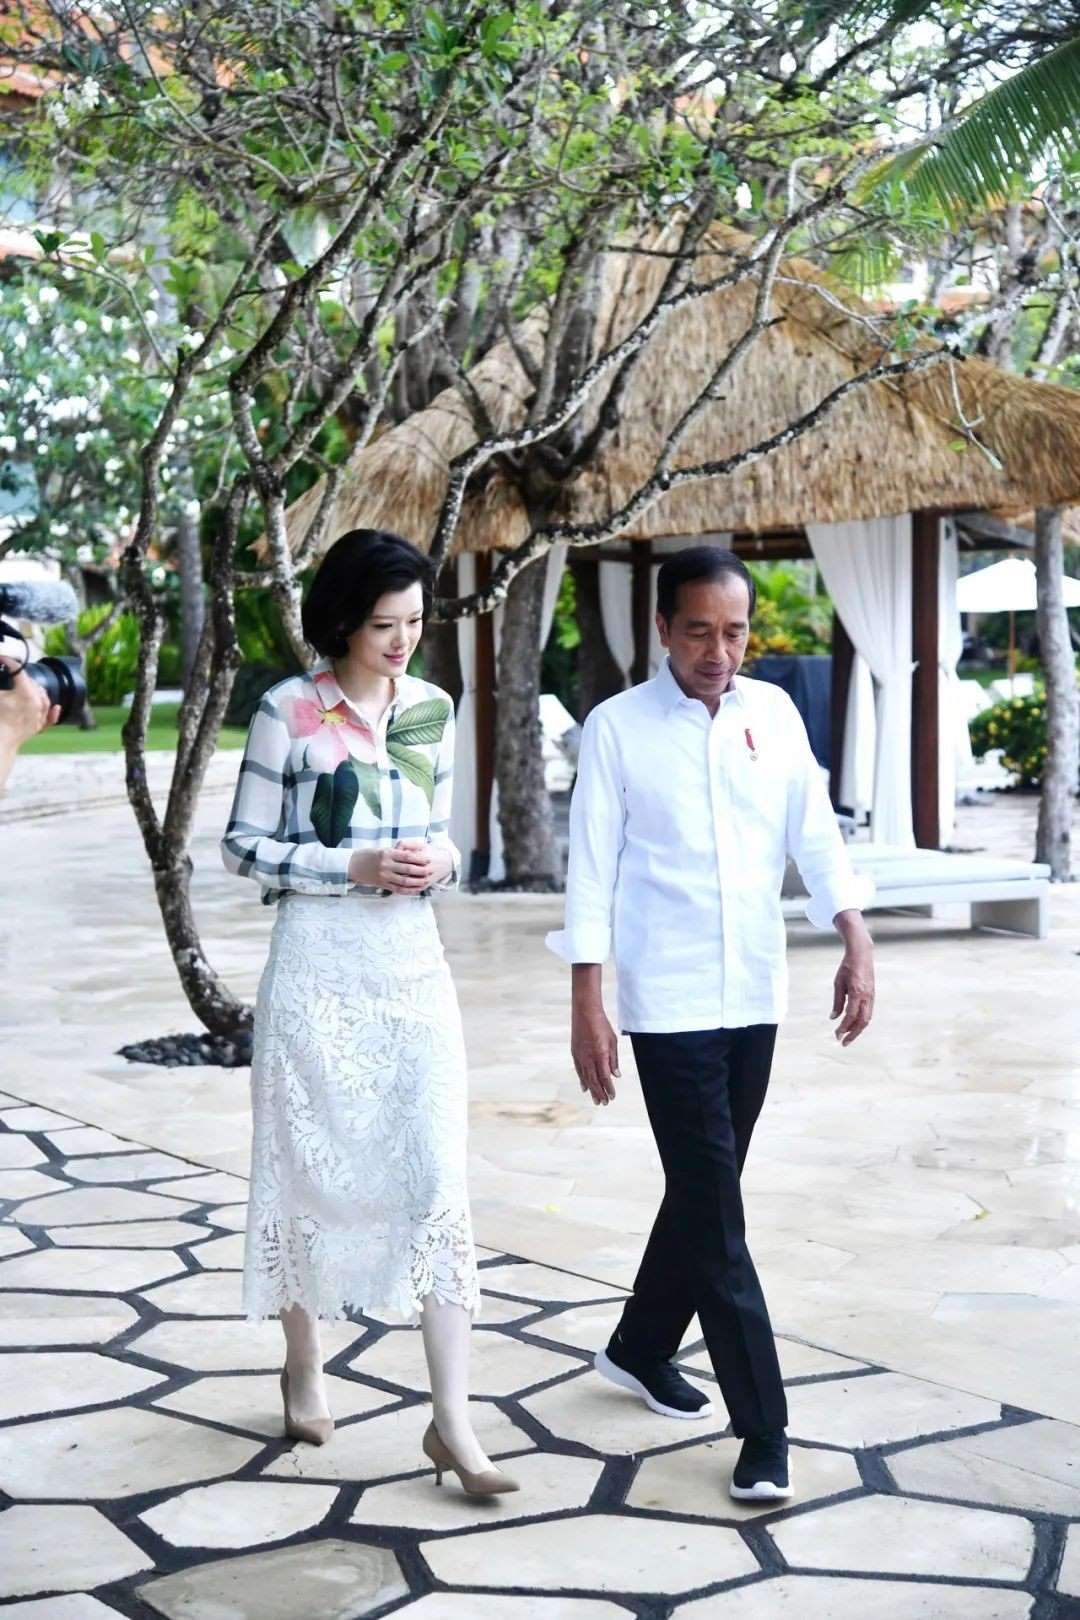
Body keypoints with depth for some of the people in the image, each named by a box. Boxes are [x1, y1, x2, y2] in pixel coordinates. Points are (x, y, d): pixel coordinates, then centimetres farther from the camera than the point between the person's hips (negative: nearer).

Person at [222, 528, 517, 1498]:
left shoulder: (433, 709, 7)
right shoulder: (290, 714, -7)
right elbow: (245, 847, -4)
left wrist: (441, 861, -5)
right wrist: (355, 867, -16)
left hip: (415, 970, 3)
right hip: (319, 972, -3)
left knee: (438, 1181, -4)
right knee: (310, 1171, 8)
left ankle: (452, 1419, -1)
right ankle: (305, 1366, 31)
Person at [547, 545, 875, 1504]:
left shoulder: (774, 713, 6)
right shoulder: (618, 728, -6)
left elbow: (815, 834, 5)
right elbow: (592, 869, -6)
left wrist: (857, 942, -8)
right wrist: (586, 1005, -10)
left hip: (754, 995, 5)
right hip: (668, 1003, -5)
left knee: (704, 1191, 16)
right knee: (716, 1208, -6)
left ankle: (641, 1347, 37)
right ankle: (764, 1431, -2)